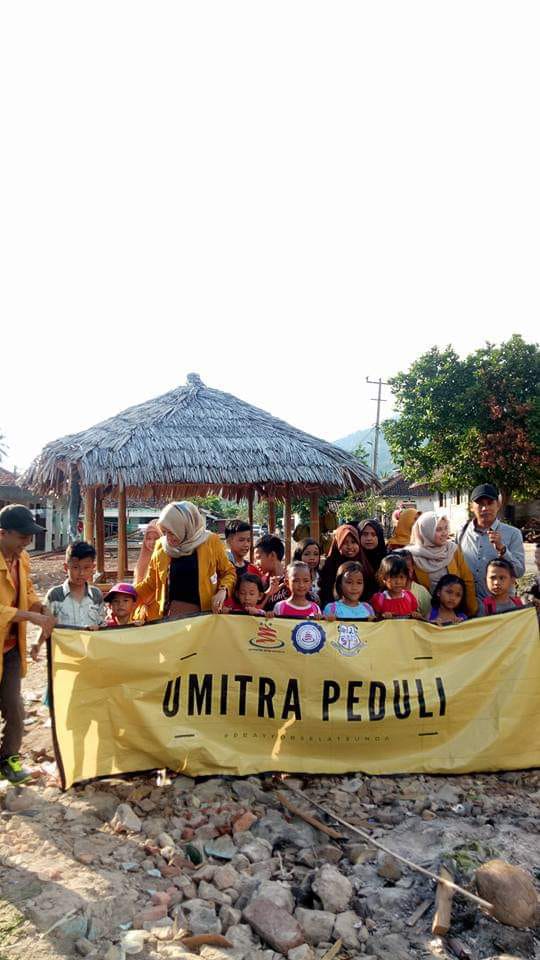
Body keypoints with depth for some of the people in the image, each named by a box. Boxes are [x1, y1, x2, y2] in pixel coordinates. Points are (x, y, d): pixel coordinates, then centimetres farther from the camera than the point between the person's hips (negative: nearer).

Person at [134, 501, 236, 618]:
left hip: (203, 615, -1)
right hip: (170, 616, 2)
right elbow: (150, 583, 9)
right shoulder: (161, 546, 1)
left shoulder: (211, 542, -6)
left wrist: (222, 590, -11)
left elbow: (228, 572, 6)